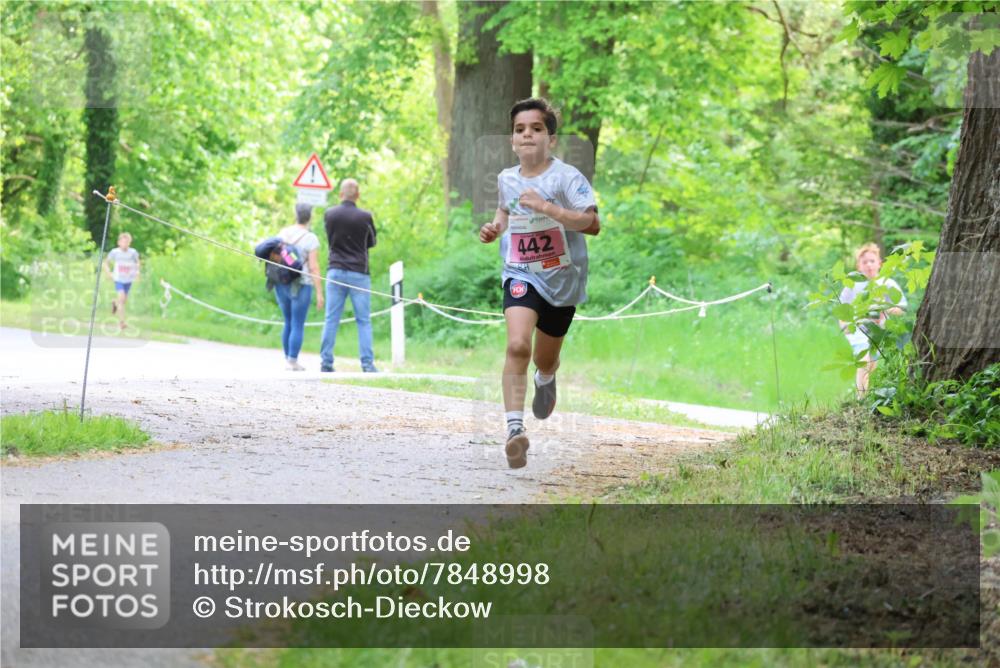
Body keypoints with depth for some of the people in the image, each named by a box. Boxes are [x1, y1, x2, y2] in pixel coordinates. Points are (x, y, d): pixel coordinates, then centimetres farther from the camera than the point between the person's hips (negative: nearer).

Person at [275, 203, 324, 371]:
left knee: (288, 323, 18)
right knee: (298, 326, -1)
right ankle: (293, 361, -4)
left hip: (281, 285, 5)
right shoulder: (310, 239, -10)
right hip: (300, 286, -5)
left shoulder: (282, 234, 6)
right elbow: (314, 267, -13)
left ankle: (287, 359, 21)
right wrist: (319, 293, -10)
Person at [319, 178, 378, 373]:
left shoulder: (330, 214, 0)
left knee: (331, 319, 4)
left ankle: (326, 362, 1)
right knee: (363, 321, 1)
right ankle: (367, 363, -4)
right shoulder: (365, 217, -7)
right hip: (359, 273, -2)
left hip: (335, 271, 2)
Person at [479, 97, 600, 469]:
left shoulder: (565, 176, -13)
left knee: (545, 359, 16)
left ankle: (545, 380, 56)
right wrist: (495, 228, 6)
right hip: (521, 275, 1)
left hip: (562, 280, -1)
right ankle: (514, 428, -32)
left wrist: (544, 206, -30)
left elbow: (592, 224, -24)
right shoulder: (506, 179, 3)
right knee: (517, 345, -26)